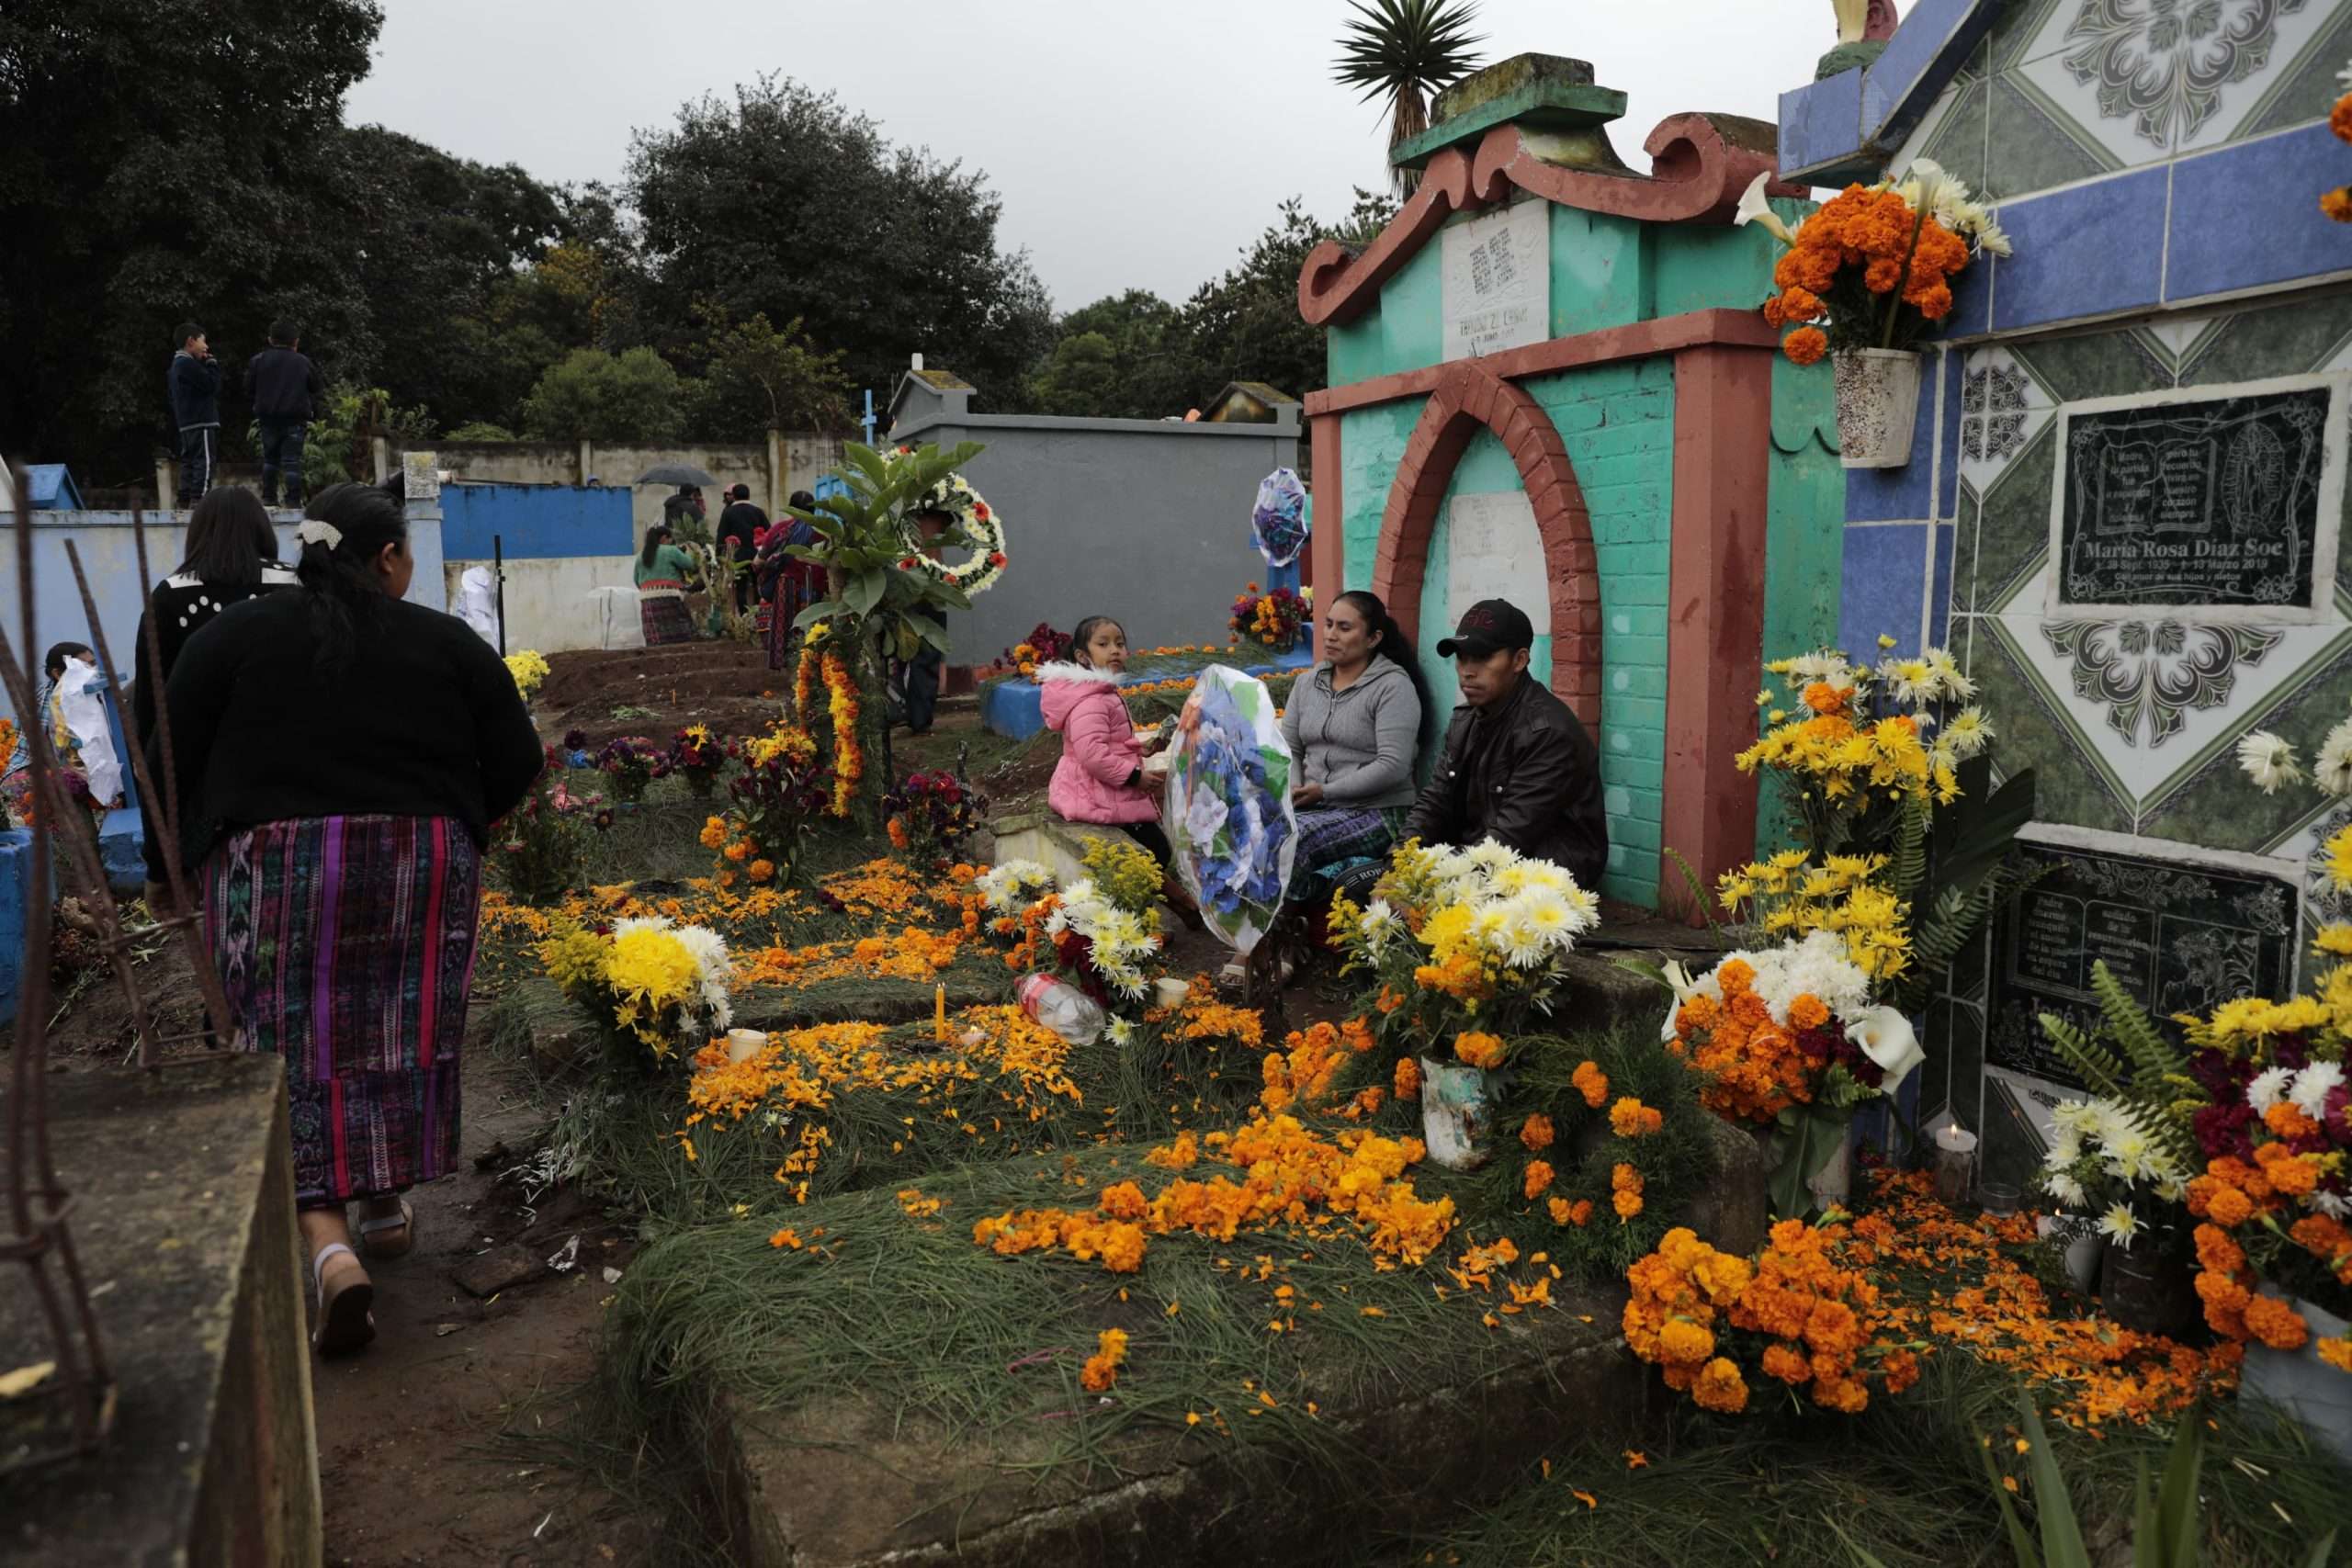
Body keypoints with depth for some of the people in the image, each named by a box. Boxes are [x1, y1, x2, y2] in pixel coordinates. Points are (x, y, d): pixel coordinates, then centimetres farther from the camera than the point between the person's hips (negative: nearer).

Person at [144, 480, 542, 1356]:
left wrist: (170, 865, 13)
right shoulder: (446, 642, 3)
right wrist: (461, 822, 20)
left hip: (272, 872, -1)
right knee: (399, 1038, 16)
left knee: (294, 1052, 2)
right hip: (420, 869, 1)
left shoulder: (236, 635, 2)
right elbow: (517, 761, 3)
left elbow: (171, 766, 1)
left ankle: (328, 1247, -11)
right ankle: (387, 1203, 28)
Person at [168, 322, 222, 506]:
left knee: (189, 462, 11)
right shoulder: (188, 364, -13)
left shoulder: (177, 364, 20)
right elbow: (212, 384, -16)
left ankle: (185, 500, 12)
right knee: (204, 462, -12)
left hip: (186, 424, 10)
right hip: (201, 423, -10)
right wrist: (212, 364, -4)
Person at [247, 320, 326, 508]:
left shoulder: (259, 360, 1)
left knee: (270, 457, 15)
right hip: (295, 419, -2)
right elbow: (318, 387, 5)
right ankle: (293, 500, -9)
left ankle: (268, 497, 14)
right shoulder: (303, 362, -2)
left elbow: (248, 387, 7)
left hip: (267, 417, 2)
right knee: (292, 460, -3)